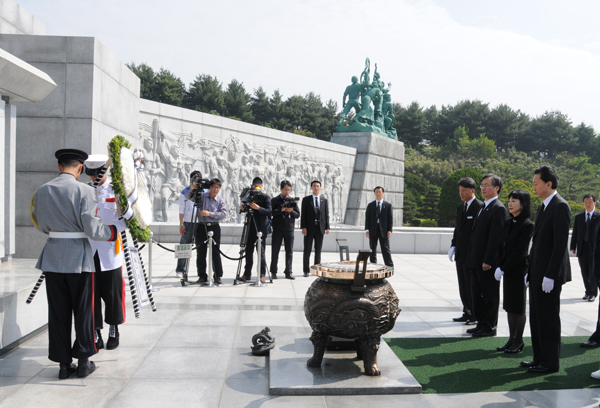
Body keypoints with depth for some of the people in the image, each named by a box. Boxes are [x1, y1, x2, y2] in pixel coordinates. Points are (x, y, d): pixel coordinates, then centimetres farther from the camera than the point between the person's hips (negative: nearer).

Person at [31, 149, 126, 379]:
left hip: (52, 256, 4)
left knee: (58, 312, 11)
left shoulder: (42, 191, 5)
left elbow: (40, 225, 13)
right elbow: (92, 229, -16)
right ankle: (83, 361, 16)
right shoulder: (84, 191, -11)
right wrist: (116, 228, 0)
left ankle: (64, 363, 18)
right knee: (83, 310, 9)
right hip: (78, 257, -4)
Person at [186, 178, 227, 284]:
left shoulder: (221, 201, 6)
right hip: (201, 227, 1)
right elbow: (188, 196, 6)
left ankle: (218, 276, 6)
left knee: (215, 252, -2)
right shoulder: (201, 196, 8)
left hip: (214, 227, -1)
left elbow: (223, 213, -6)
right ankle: (202, 276, 13)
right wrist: (192, 189, -13)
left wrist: (210, 214, -16)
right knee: (201, 253, 4)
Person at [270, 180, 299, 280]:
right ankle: (273, 272, 13)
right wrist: (281, 209, -19)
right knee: (275, 251, 3)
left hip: (289, 230, 2)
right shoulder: (275, 200, 3)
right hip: (277, 229, -2)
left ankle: (288, 272, 9)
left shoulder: (293, 201, 10)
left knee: (289, 252, 2)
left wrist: (291, 211, -14)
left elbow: (298, 215, 6)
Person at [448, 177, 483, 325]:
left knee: (472, 286, 1)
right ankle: (467, 313, 23)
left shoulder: (480, 207, -11)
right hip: (460, 254, 8)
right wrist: (453, 246, 7)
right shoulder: (460, 207, 15)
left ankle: (476, 315, 12)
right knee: (463, 286, 13)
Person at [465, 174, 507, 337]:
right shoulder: (483, 207, 15)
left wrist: (487, 261, -20)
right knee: (477, 294, 16)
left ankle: (490, 328, 15)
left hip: (488, 262, -9)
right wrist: (472, 258, 14)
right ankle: (481, 324, 28)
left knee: (490, 295, 4)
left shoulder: (498, 209, -14)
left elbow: (495, 237, -19)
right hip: (476, 261, 9)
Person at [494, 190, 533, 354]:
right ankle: (512, 339, 21)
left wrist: (503, 269, -16)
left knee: (518, 306, 3)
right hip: (507, 269, 7)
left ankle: (519, 341, 16)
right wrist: (499, 267, -1)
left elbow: (520, 251, -17)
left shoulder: (527, 225, -14)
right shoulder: (509, 222, 9)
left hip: (519, 269, -7)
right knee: (509, 305, 12)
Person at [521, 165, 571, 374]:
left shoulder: (560, 206, -13)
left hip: (550, 273, -9)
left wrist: (550, 275, -21)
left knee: (549, 317, 0)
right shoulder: (543, 207, 16)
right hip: (538, 272, 9)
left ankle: (550, 362, 12)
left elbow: (560, 243, -19)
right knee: (536, 317, 14)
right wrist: (530, 271, 16)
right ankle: (539, 358, 24)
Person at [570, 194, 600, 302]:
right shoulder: (578, 217, 12)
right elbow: (575, 233, 11)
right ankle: (588, 291, 20)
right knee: (585, 272, 8)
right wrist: (573, 247, 5)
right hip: (582, 248, 3)